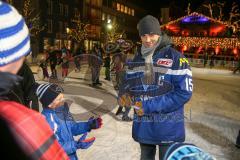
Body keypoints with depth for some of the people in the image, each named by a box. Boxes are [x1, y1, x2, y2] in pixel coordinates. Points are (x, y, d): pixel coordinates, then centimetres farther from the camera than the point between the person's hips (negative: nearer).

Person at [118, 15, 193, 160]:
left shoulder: (175, 57, -13)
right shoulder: (137, 58, 7)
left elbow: (184, 93, -19)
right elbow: (128, 81, 15)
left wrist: (149, 106, -22)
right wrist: (124, 93, -10)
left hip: (168, 127, -5)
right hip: (143, 125, 5)